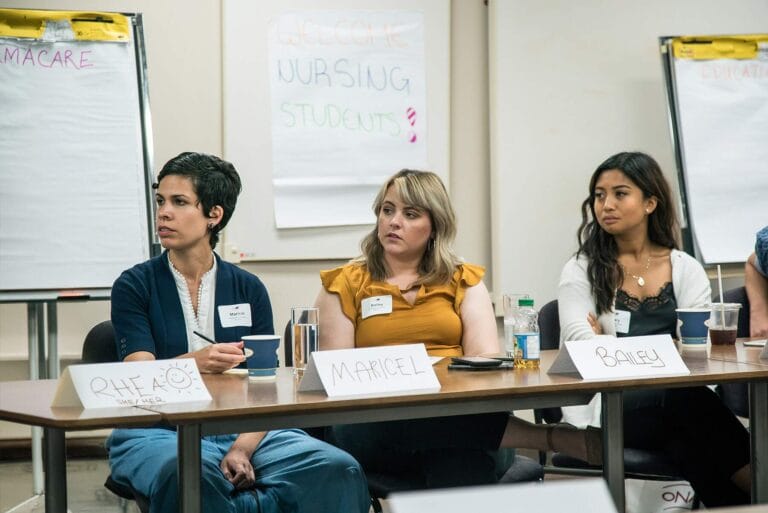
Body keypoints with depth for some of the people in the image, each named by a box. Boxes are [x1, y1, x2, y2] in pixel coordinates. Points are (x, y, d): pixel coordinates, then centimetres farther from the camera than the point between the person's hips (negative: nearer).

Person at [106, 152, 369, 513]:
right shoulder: (135, 286, 5)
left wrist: (242, 450, -17)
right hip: (158, 432, -2)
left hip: (243, 429, 2)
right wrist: (194, 362, -30)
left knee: (339, 470, -26)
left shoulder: (249, 289, 11)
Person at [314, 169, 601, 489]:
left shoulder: (463, 281, 19)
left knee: (463, 457, -41)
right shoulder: (345, 285, 14)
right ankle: (550, 437, -31)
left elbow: (486, 356, 4)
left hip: (458, 413, 1)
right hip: (376, 424, -1)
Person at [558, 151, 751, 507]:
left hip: (677, 400, 2)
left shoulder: (685, 269, 15)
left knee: (687, 440, -37)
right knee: (687, 397, -35)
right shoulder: (582, 271, 10)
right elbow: (582, 345, -7)